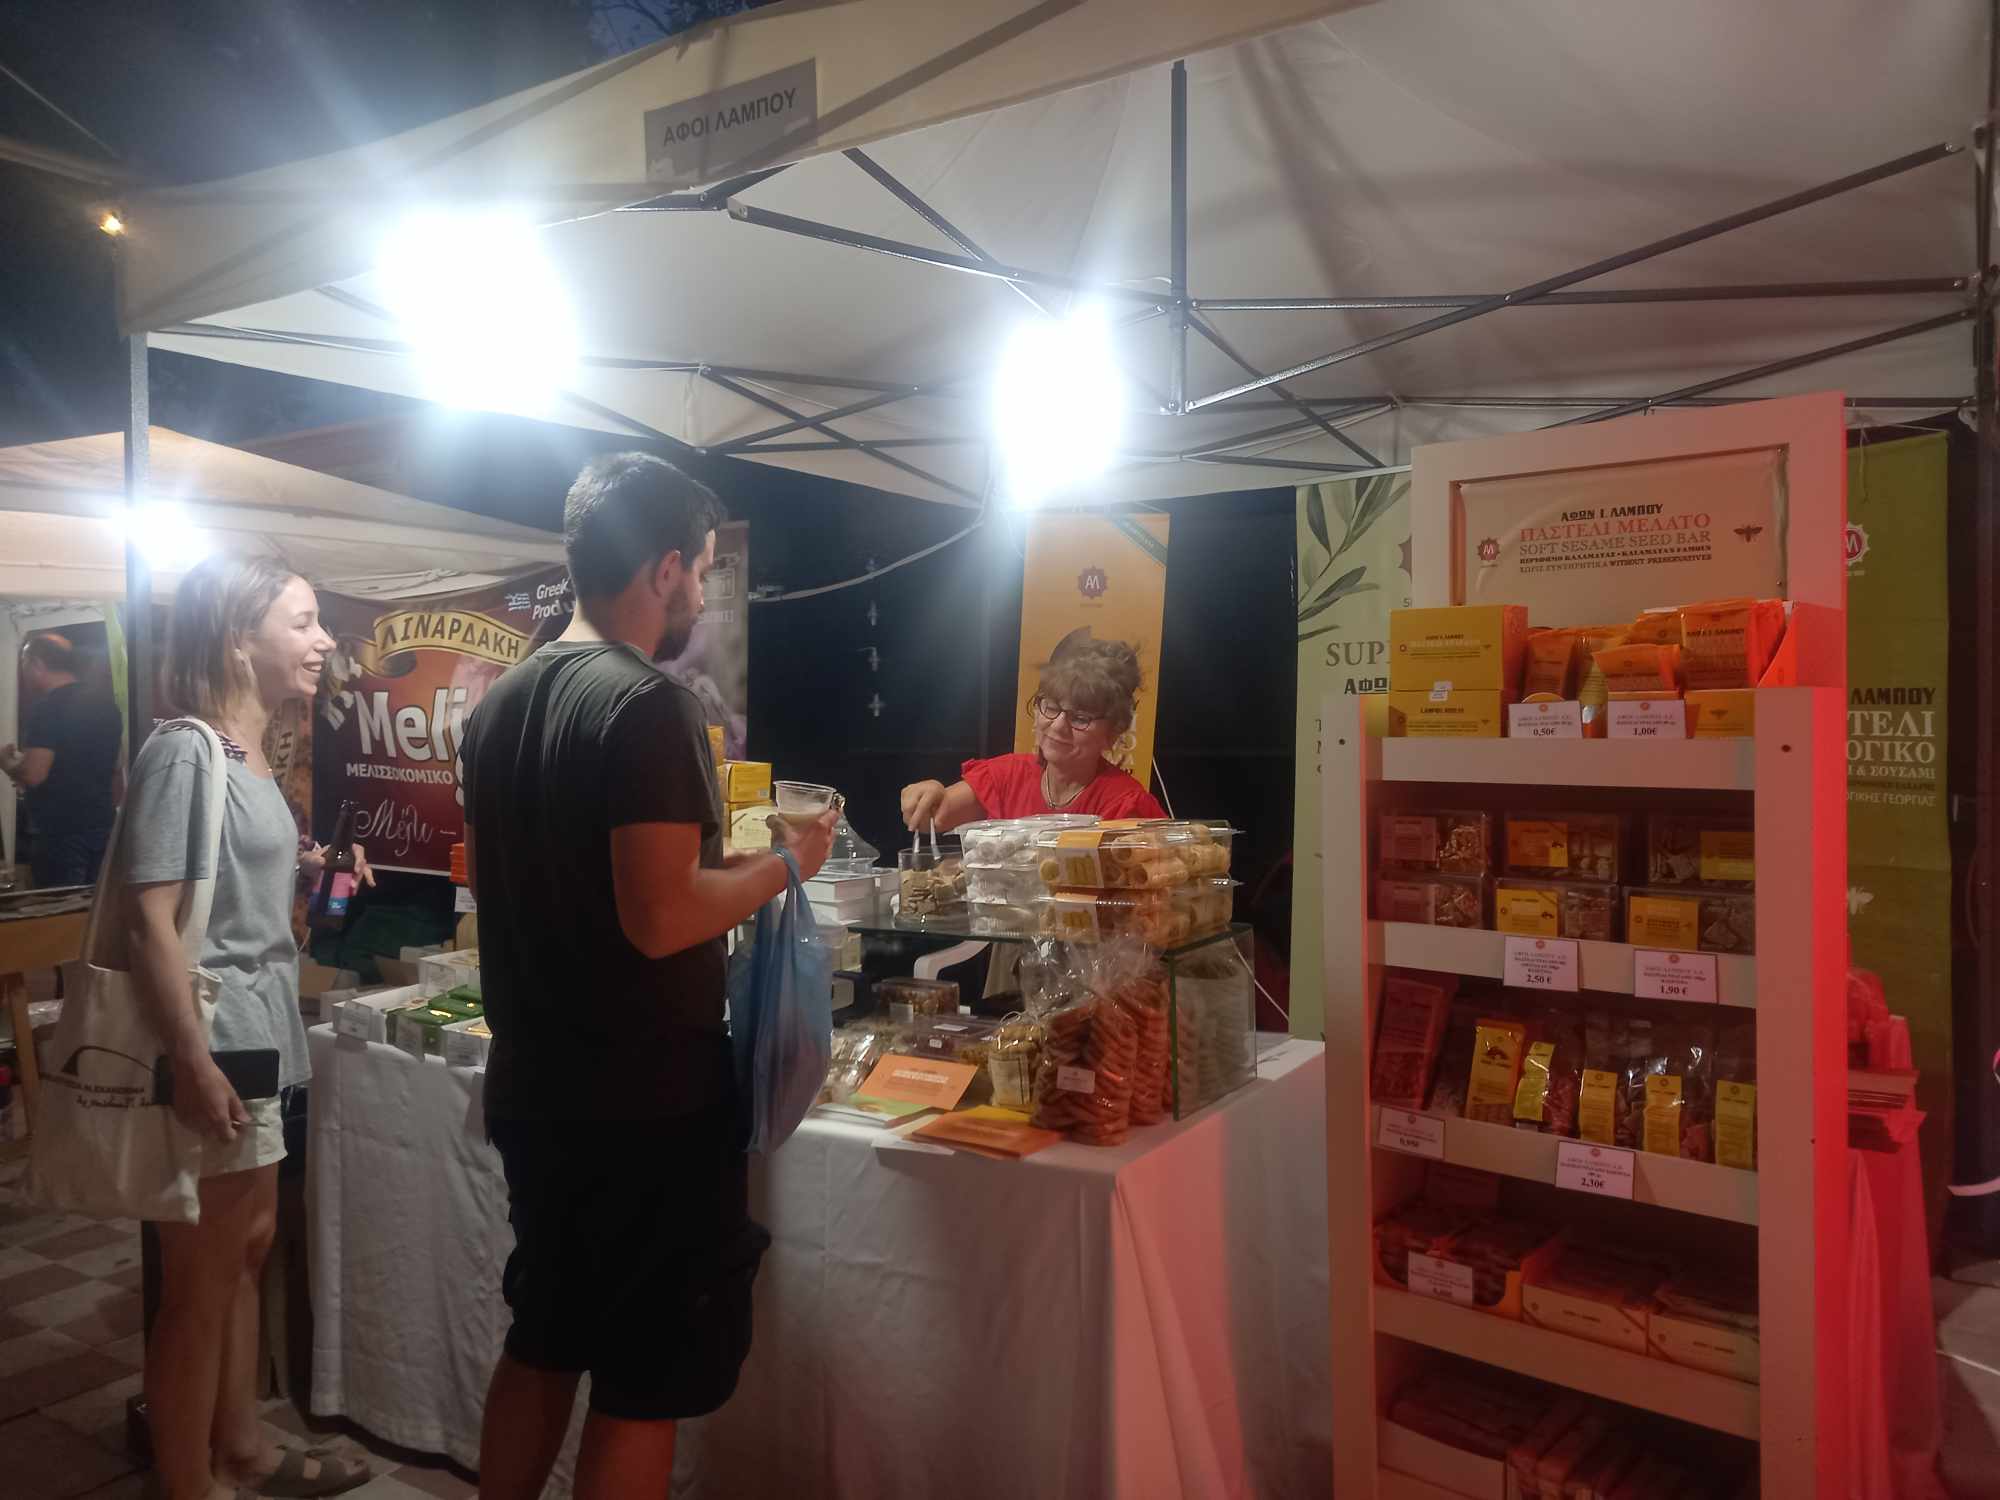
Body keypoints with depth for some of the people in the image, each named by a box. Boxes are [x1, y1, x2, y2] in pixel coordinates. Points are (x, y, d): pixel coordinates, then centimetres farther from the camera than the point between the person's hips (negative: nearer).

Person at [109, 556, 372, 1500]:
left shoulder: (250, 754, 10)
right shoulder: (183, 751, -17)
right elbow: (147, 918, -21)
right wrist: (193, 1063, -24)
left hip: (255, 1034, 10)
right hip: (210, 1045, -9)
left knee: (246, 1248, 19)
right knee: (201, 1279, 3)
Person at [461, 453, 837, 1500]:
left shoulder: (502, 702, 8)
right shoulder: (647, 705, -20)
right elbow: (661, 919, -26)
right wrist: (784, 863, -11)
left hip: (531, 1089, 9)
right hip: (647, 1105, -8)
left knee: (540, 1346, 22)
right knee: (645, 1384, 6)